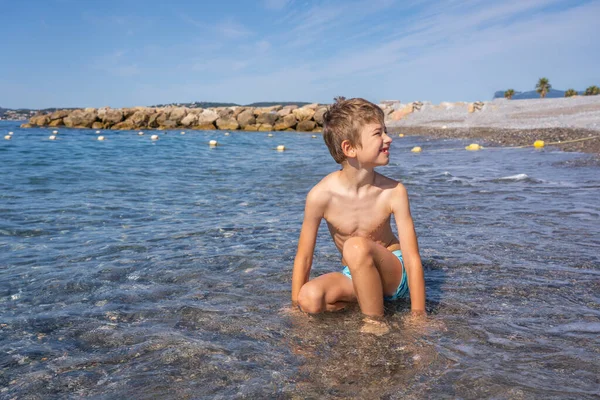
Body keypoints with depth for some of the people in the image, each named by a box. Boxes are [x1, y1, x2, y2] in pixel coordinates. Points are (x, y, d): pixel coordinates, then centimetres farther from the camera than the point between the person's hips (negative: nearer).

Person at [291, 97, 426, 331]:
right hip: (353, 276, 2)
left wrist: (418, 316, -18)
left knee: (356, 247, -34)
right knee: (309, 298, -28)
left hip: (394, 272, -1)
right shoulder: (321, 195, -20)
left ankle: (375, 321, -15)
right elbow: (303, 257, -10)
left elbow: (412, 258, -17)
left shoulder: (393, 192, -19)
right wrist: (296, 308, -5)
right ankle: (368, 296, -3)